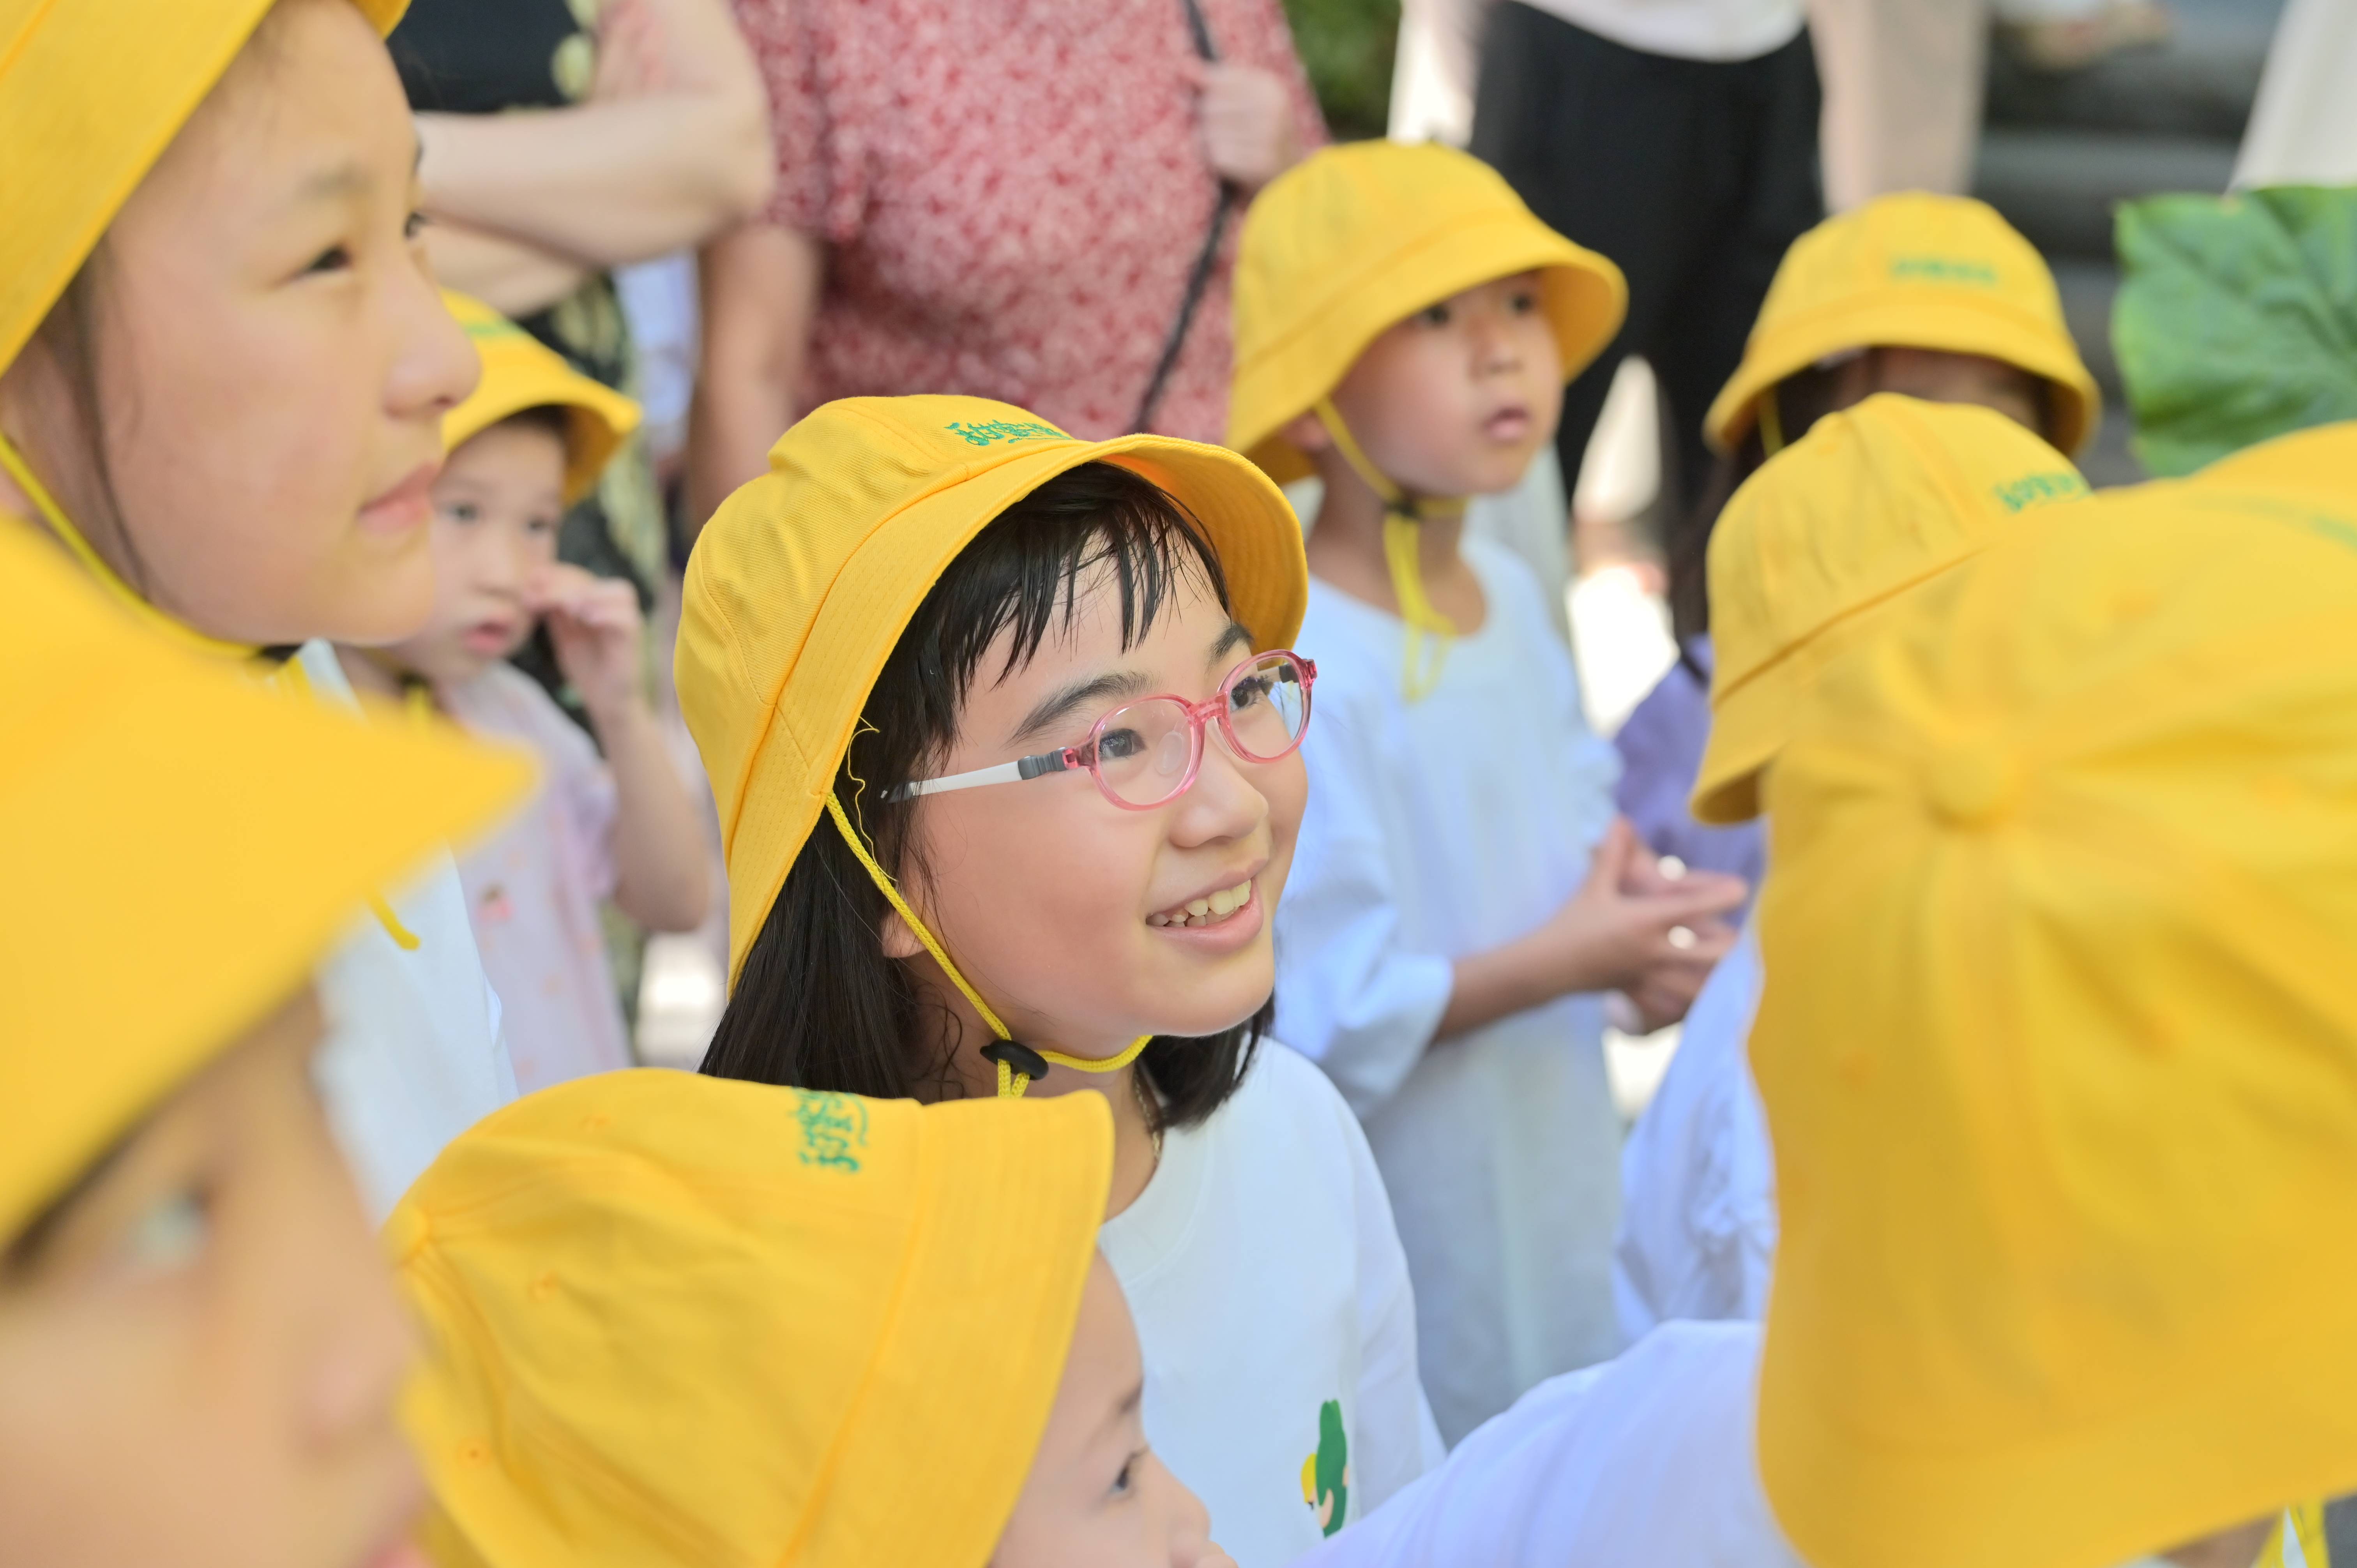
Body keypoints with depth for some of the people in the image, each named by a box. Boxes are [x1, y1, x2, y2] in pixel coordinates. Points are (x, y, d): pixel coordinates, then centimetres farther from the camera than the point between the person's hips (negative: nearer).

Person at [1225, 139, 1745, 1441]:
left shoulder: (1506, 601, 1)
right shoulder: (1298, 677, -26)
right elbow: (1323, 1017, -26)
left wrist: (1638, 932, -4)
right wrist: (1567, 962, -19)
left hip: (1542, 1185, 8)